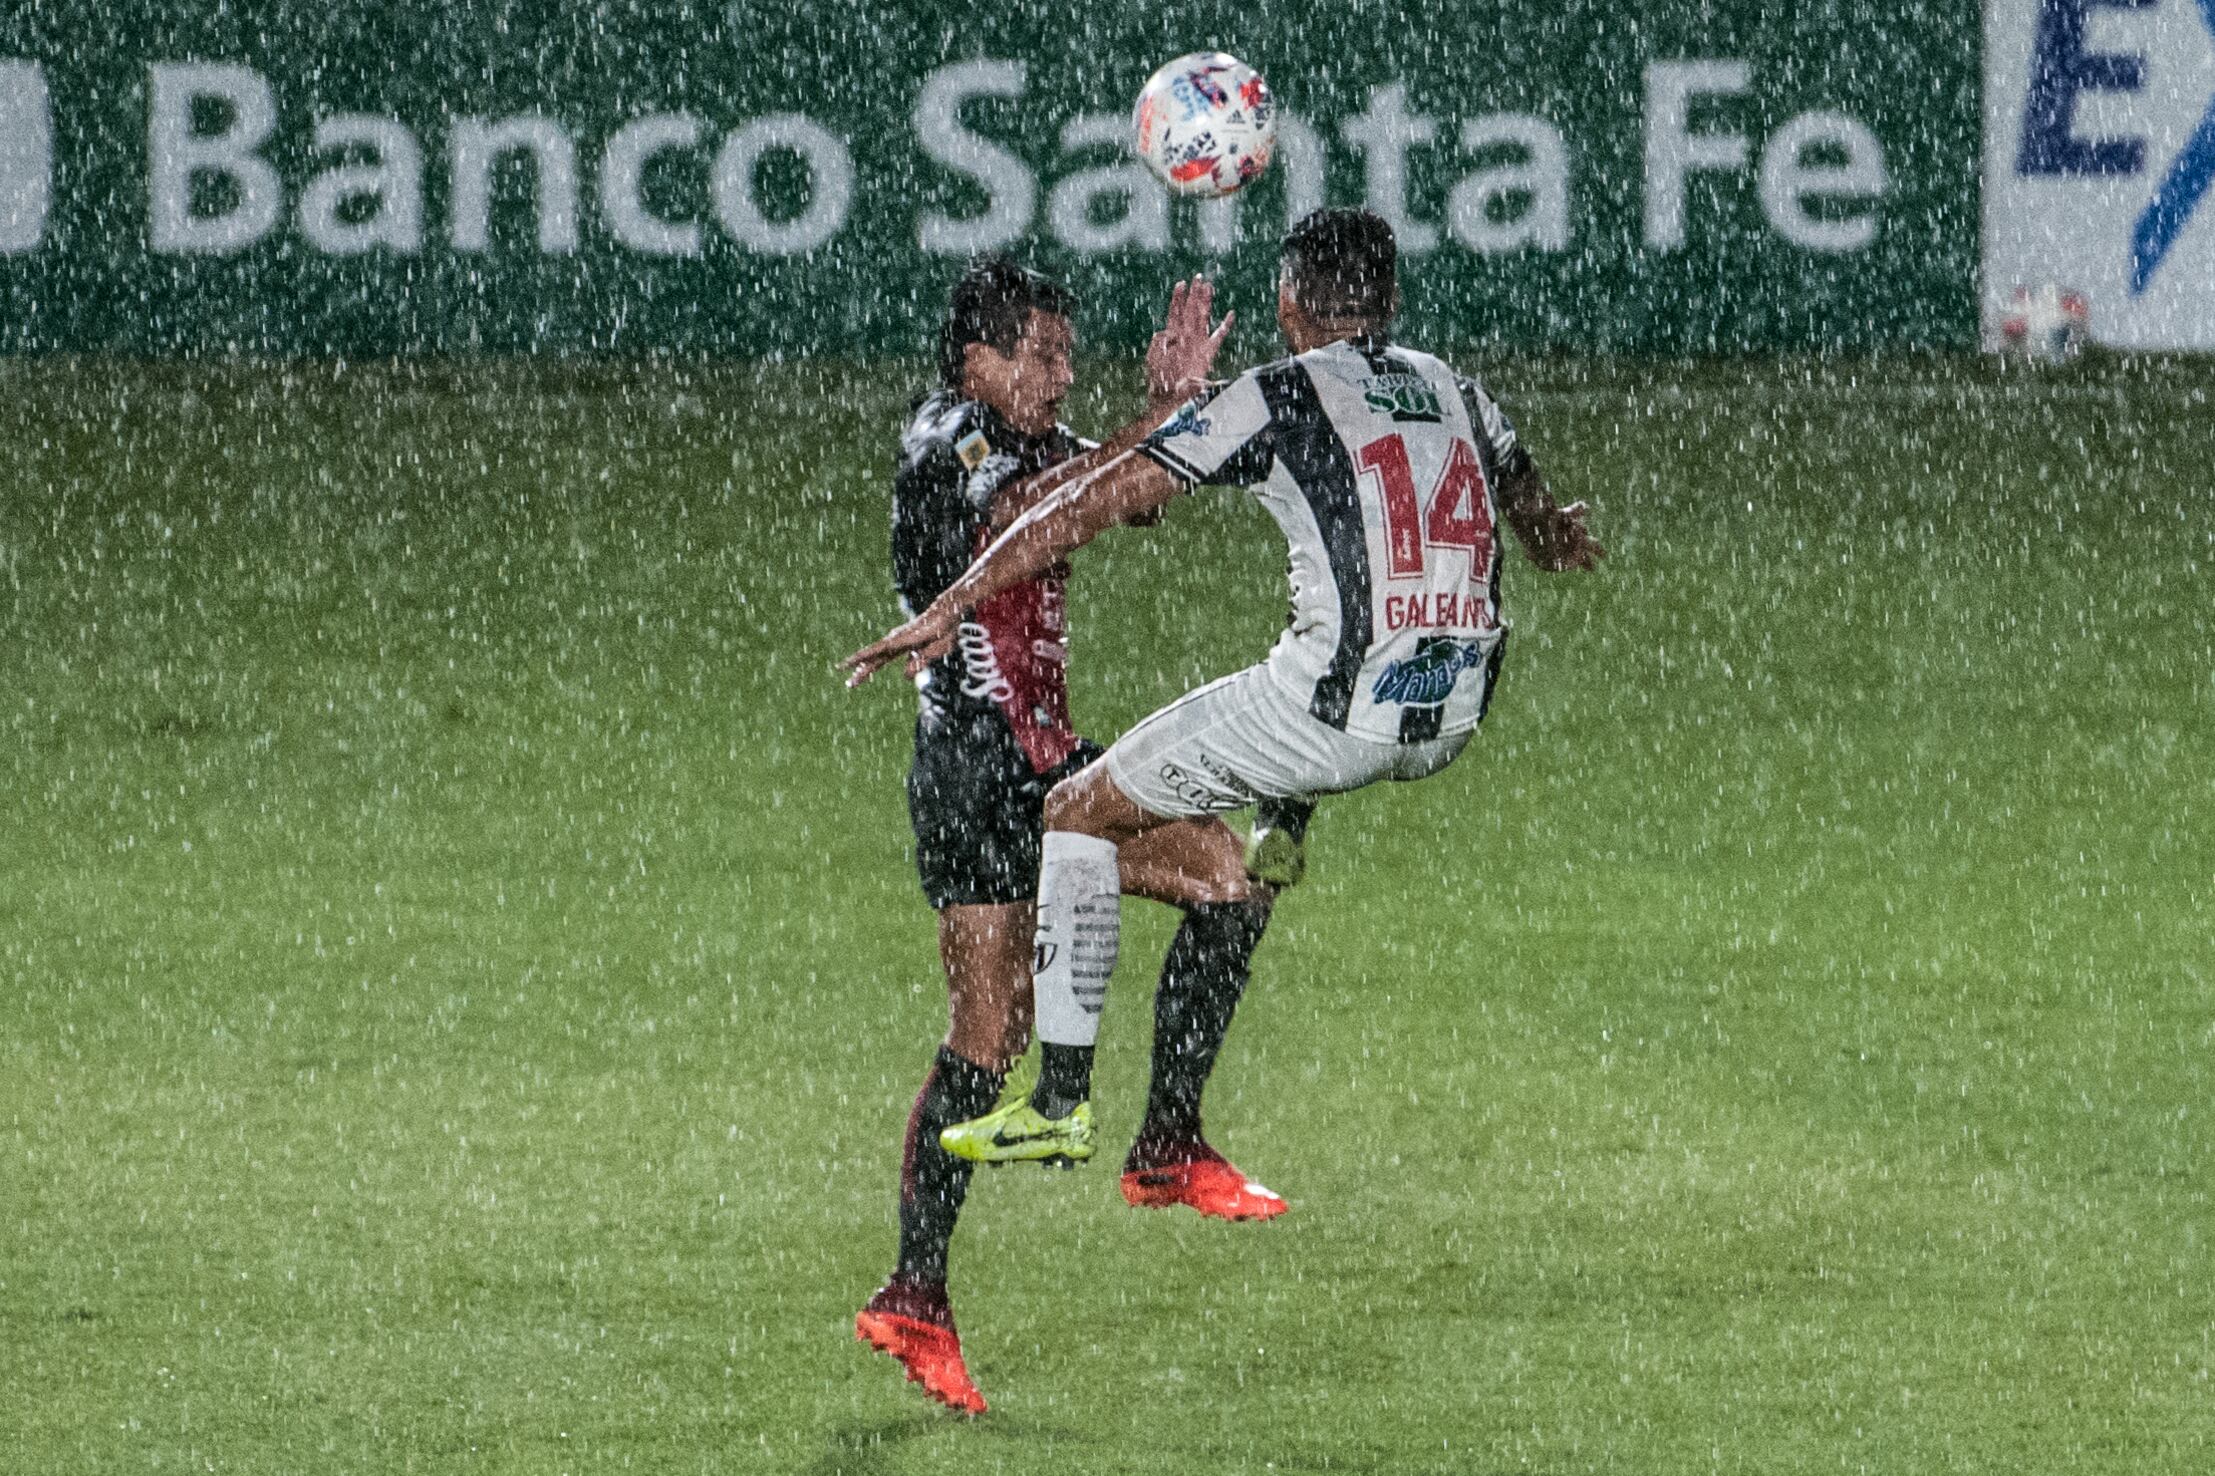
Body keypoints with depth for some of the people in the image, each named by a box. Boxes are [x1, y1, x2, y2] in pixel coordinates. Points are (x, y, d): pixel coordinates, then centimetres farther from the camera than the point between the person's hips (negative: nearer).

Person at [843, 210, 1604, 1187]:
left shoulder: (1278, 399, -2)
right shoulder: (1457, 393, 14)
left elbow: (1099, 501, -3)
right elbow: (1541, 525, 34)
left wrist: (946, 609, 2)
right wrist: (1560, 540, 60)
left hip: (1333, 715, -6)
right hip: (1452, 722, 6)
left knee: (1081, 812, 9)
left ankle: (1061, 1099, 6)